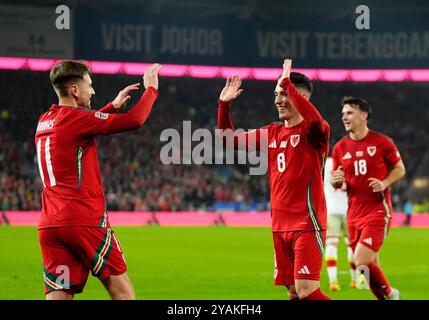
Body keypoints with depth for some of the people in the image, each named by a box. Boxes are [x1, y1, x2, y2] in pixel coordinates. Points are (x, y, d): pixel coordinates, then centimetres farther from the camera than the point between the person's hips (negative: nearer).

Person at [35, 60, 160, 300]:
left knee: (58, 296, 1)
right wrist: (151, 89, 4)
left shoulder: (45, 121, 15)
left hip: (49, 226, 7)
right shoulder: (74, 118, -9)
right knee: (120, 288, 4)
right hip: (84, 221, -7)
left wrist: (114, 105, 36)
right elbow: (135, 120, -12)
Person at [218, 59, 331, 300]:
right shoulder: (272, 133, 13)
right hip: (280, 225, 7)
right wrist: (224, 105, 5)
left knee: (306, 290, -15)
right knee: (293, 292, 8)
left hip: (307, 224, -7)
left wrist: (287, 83, -28)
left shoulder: (313, 131, -8)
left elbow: (314, 120, -33)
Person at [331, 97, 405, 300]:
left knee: (361, 262, -17)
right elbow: (336, 183, 15)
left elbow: (400, 169, 5)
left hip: (377, 211, -5)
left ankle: (389, 294, 5)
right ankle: (389, 295, 25)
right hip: (354, 213, 5)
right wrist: (336, 180, -9)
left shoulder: (381, 142, -4)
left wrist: (385, 183, -13)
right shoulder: (339, 148, 7)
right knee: (369, 266, 6)